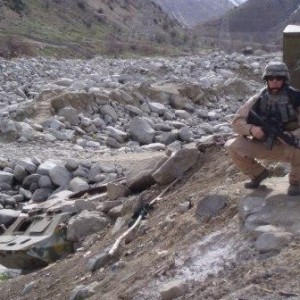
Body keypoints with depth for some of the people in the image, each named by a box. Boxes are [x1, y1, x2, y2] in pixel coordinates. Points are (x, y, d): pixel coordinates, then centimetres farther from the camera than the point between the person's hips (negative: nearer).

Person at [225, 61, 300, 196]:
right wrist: (251, 129, -25)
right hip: (264, 145, 3)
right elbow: (237, 122, -5)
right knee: (231, 146, -16)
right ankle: (258, 173, 11)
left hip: (288, 147, -3)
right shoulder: (258, 100, -5)